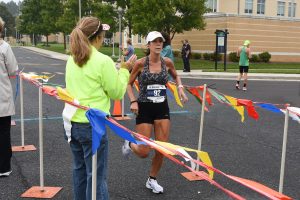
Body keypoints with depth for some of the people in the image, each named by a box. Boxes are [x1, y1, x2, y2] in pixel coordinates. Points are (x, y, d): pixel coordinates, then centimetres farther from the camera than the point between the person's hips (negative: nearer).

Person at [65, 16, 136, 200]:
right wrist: (125, 70, 3)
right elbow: (117, 93, -8)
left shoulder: (72, 59, 6)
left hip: (73, 122, 8)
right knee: (97, 176, 3)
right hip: (93, 125, -7)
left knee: (80, 170, 20)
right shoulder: (103, 61, -15)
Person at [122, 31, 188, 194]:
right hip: (144, 108, -3)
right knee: (144, 152, -2)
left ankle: (152, 180, 26)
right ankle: (129, 144, 34)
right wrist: (133, 101, -15)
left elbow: (176, 76, 19)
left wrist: (180, 88, 0)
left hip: (162, 107, 4)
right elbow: (129, 84, -1)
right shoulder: (140, 63, -11)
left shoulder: (167, 62, -2)